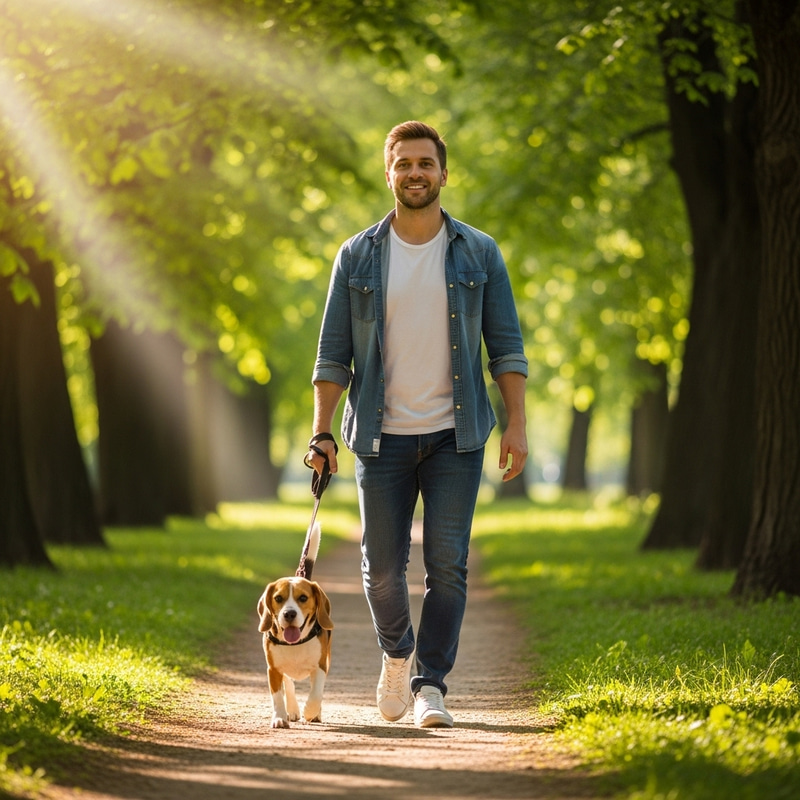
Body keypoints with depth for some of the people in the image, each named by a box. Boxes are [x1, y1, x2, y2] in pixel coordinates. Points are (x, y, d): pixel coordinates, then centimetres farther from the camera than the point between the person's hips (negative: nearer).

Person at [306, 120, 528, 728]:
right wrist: (322, 433, -3)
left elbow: (506, 347, 4)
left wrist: (517, 424, -6)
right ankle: (398, 653, 30)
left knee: (447, 564, -6)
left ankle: (430, 686, 1)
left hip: (455, 437, -1)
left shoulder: (479, 254, 4)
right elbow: (334, 353, 5)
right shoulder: (358, 256, 5)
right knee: (382, 568, 2)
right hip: (383, 437, 1)